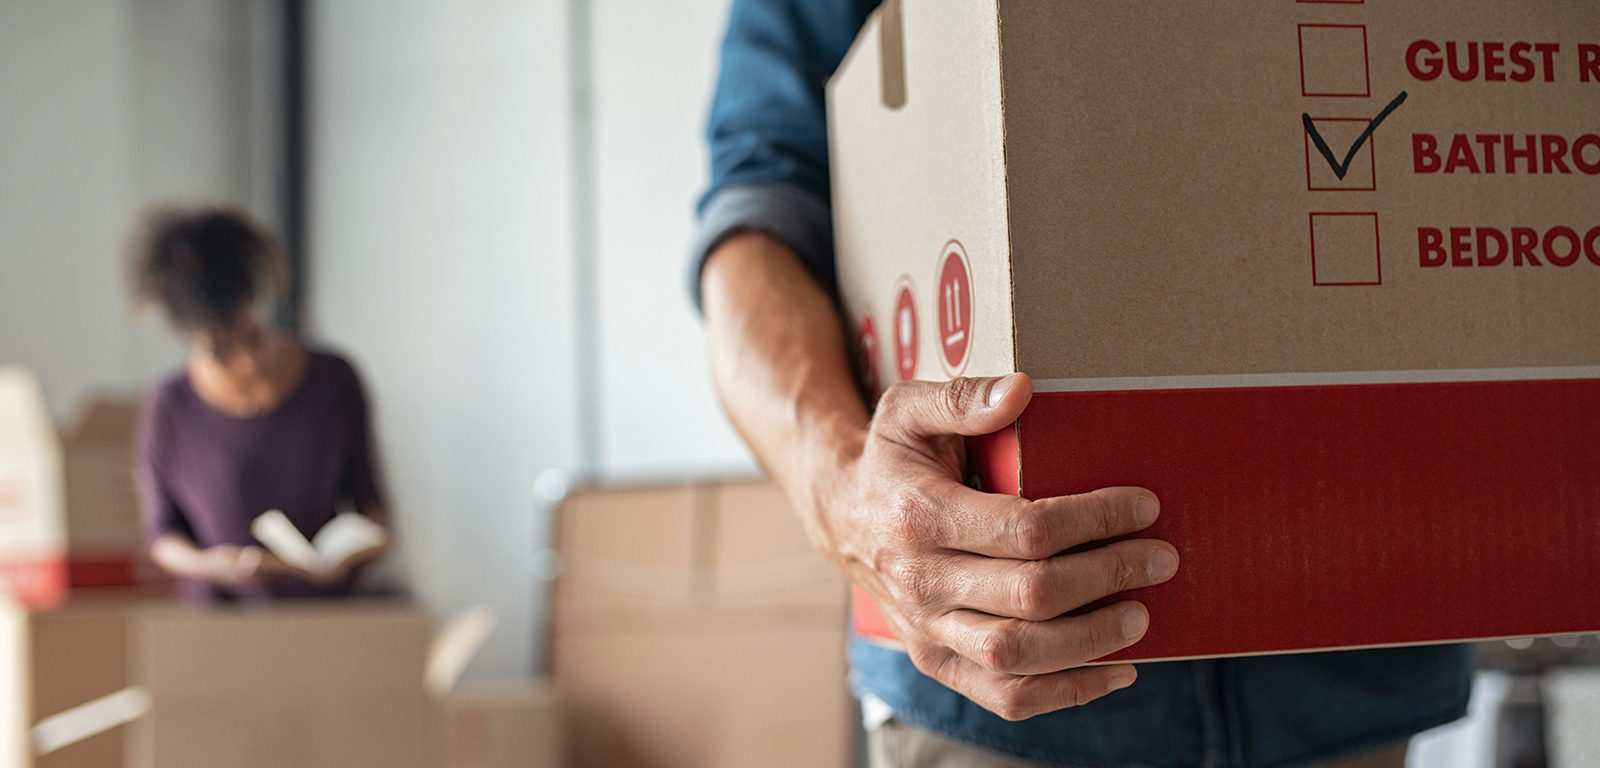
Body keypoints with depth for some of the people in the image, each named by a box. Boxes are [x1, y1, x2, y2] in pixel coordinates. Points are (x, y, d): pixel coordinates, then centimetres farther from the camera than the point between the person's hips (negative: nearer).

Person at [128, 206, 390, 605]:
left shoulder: (334, 381, -3)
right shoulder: (169, 408, -6)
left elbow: (366, 494, 10)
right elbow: (162, 534, 4)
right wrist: (208, 564, -16)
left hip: (329, 603, 1)